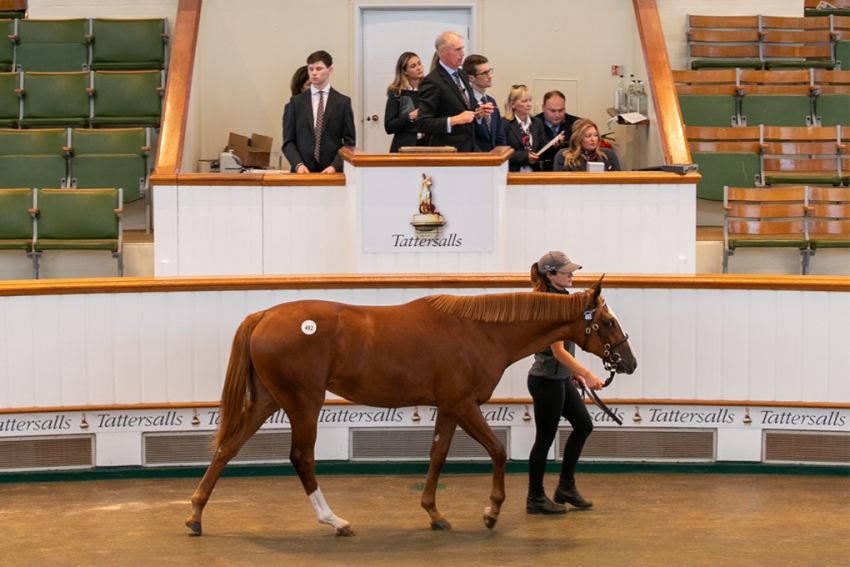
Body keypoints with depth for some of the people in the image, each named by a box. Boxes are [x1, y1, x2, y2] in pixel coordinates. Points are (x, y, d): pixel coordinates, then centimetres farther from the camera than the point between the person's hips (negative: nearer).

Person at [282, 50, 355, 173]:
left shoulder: (343, 102, 5)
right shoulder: (296, 102, 8)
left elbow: (349, 141, 3)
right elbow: (288, 141, 6)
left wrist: (335, 166, -11)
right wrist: (298, 165, -10)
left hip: (332, 171, -1)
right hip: (303, 171, 1)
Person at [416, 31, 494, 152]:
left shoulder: (462, 75, 13)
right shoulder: (432, 82, -13)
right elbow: (422, 124, -17)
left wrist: (478, 111, 4)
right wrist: (454, 120, -24)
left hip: (469, 147, 8)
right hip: (447, 151, -8)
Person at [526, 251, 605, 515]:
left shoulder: (560, 298, 9)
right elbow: (558, 351, -26)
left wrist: (574, 372, 21)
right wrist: (587, 375, -29)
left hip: (561, 378, 10)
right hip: (546, 380, -10)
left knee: (583, 425, 16)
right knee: (545, 437, 0)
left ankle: (566, 487, 24)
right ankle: (535, 498, 13)